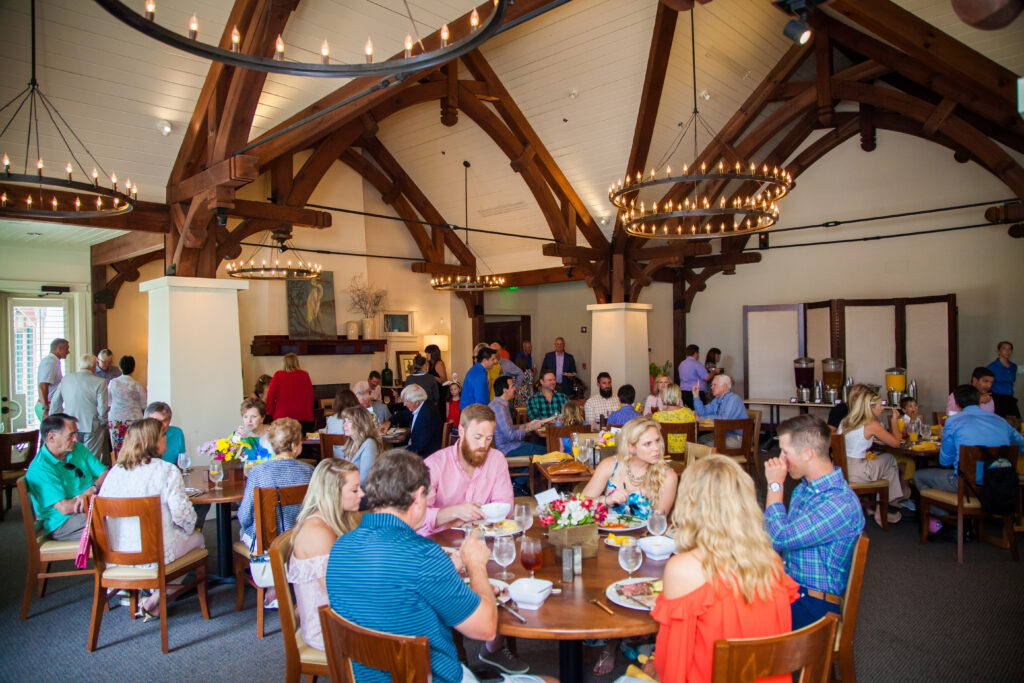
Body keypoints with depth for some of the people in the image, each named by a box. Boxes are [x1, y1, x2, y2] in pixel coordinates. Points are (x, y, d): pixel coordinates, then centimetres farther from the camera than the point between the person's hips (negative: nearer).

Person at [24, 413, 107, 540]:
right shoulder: (39, 469, -13)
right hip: (61, 524, -7)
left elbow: (105, 474, 8)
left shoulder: (78, 449, 10)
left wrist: (93, 489, -13)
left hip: (89, 510, 7)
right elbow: (65, 508, -18)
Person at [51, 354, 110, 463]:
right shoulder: (100, 382, -12)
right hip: (92, 427, -4)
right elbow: (102, 408, -14)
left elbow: (55, 403, 12)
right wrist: (103, 423, 2)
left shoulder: (66, 379, 5)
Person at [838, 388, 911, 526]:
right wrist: (894, 420, 13)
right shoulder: (872, 425, -10)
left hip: (839, 468, 7)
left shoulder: (845, 421, 10)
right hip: (856, 474, -7)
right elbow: (895, 442, 1)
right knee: (890, 460, 17)